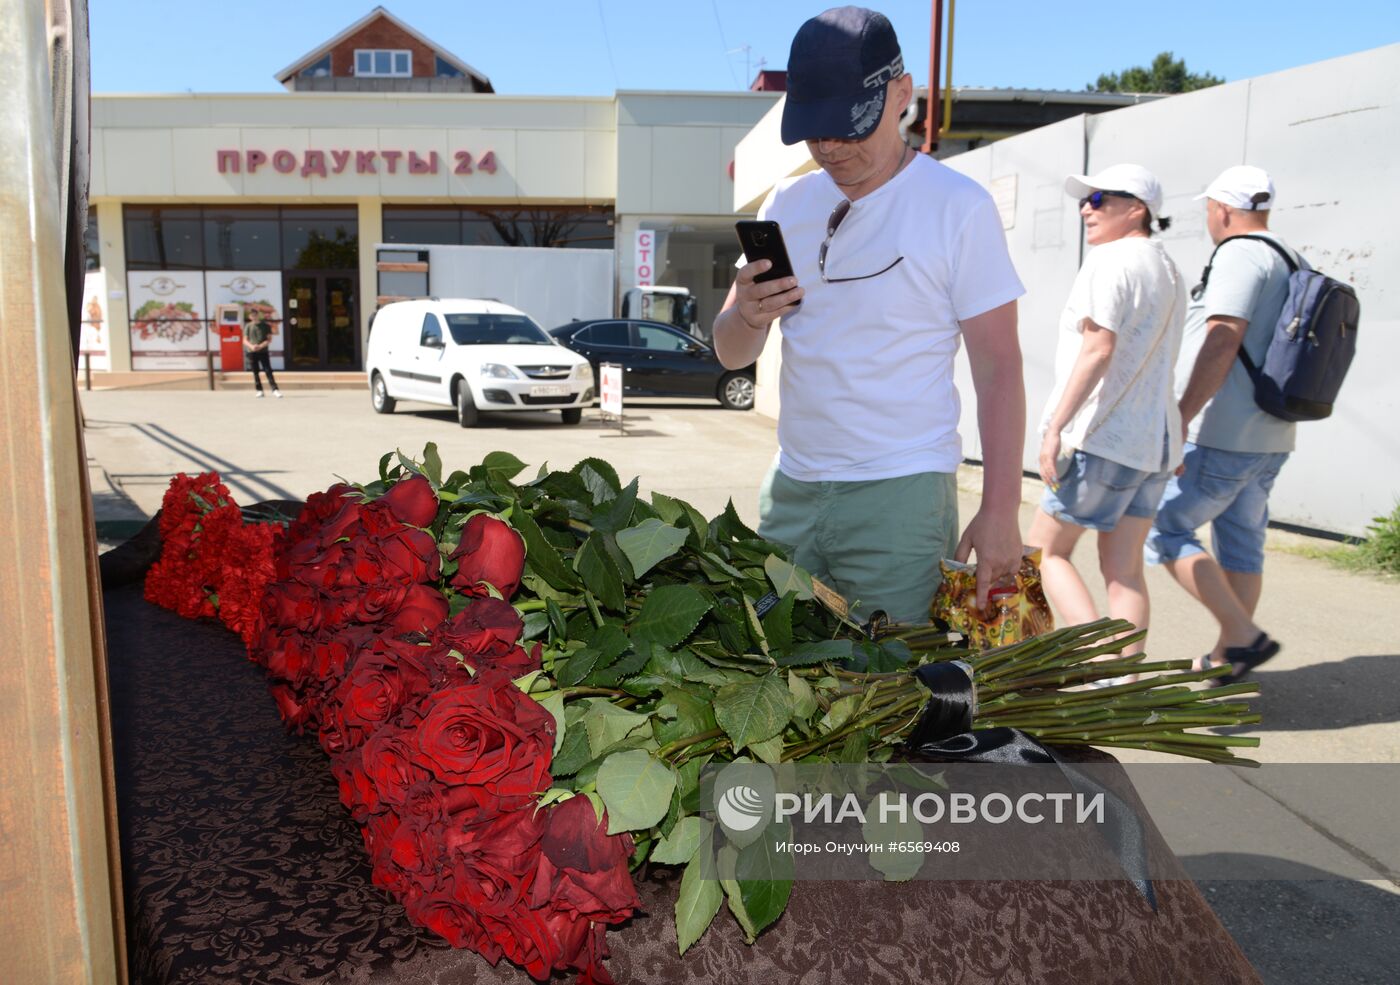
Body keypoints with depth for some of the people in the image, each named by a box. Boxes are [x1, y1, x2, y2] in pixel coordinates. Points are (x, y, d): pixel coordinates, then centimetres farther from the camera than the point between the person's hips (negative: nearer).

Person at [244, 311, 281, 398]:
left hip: (263, 351, -2)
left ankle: (275, 390, -15)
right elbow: (245, 340, 8)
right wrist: (251, 346, -13)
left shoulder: (266, 326, 4)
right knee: (255, 372, 4)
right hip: (252, 352, 2)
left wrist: (260, 346, -16)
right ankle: (259, 390, 11)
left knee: (268, 371, -10)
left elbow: (269, 339, 0)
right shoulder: (248, 327, 8)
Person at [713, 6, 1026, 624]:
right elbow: (731, 354, 9)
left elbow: (998, 369, -7)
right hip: (790, 490, 5)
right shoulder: (788, 203, 9)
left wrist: (1000, 511, -12)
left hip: (901, 498, -5)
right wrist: (747, 316, -15)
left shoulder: (958, 207, -6)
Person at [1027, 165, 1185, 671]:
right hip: (1155, 440, 9)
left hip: (1103, 438, -9)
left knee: (1046, 549, 2)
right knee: (1124, 569, 8)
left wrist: (1055, 427, -21)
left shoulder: (1110, 260, -9)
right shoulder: (1168, 269, 19)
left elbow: (1098, 349, -20)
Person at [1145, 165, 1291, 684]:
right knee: (1242, 544, 13)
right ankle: (1226, 658, 21)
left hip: (1222, 436, -10)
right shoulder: (1290, 262, 18)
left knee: (1163, 529, -3)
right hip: (1269, 439, 10)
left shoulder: (1240, 255, -12)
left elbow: (1221, 344, -21)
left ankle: (1243, 634, -6)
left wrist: (1181, 418, -22)